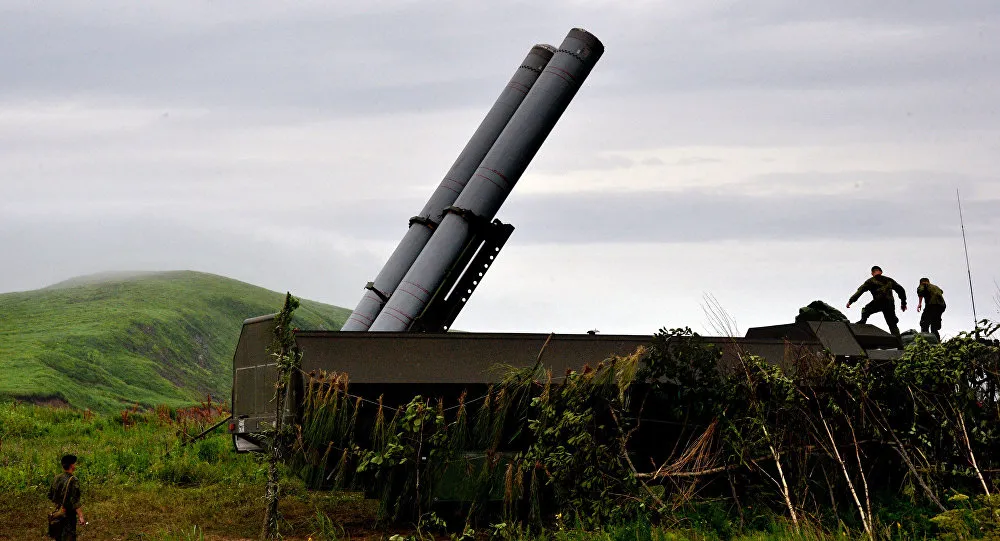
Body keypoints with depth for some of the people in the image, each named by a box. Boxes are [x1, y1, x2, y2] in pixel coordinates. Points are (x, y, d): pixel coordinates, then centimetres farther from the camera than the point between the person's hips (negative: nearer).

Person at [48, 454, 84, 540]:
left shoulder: (56, 478, 2)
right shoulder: (73, 480, -20)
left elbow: (50, 496, 11)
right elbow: (75, 501, -24)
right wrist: (80, 516, -21)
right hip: (69, 514, -7)